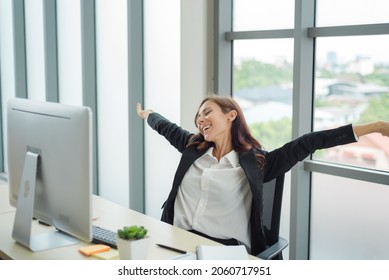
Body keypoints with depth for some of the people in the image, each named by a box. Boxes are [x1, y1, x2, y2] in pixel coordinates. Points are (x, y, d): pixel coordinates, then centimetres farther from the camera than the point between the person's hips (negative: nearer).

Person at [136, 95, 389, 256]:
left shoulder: (255, 161, 0)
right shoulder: (193, 147, 13)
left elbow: (305, 145, -7)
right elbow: (167, 128, 31)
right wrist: (146, 114, 52)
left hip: (224, 249, -4)